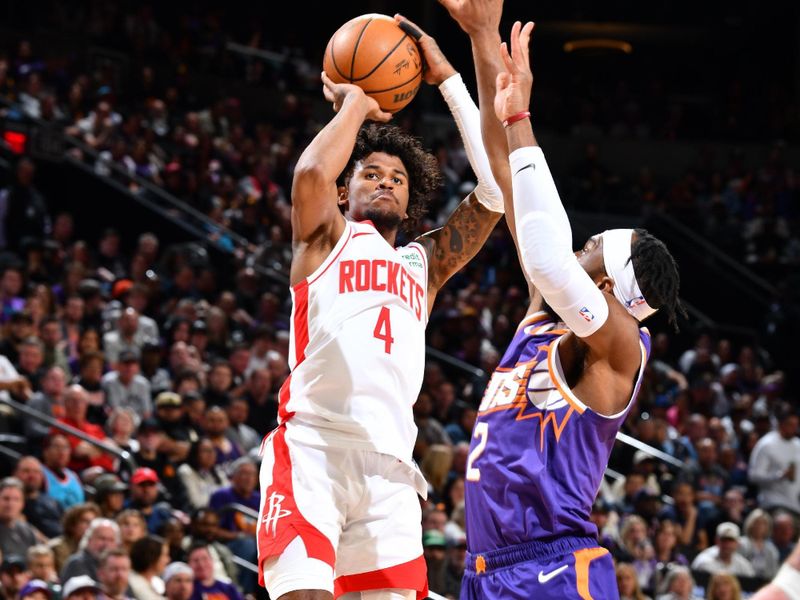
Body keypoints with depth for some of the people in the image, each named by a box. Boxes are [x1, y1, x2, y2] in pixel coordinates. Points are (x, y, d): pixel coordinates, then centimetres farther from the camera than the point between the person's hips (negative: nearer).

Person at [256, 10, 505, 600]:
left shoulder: (424, 263, 28)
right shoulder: (328, 237, 16)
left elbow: (494, 192, 19)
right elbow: (311, 175, -7)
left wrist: (448, 79, 20)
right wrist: (355, 103, 11)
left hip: (389, 465, 5)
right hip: (312, 447, -5)